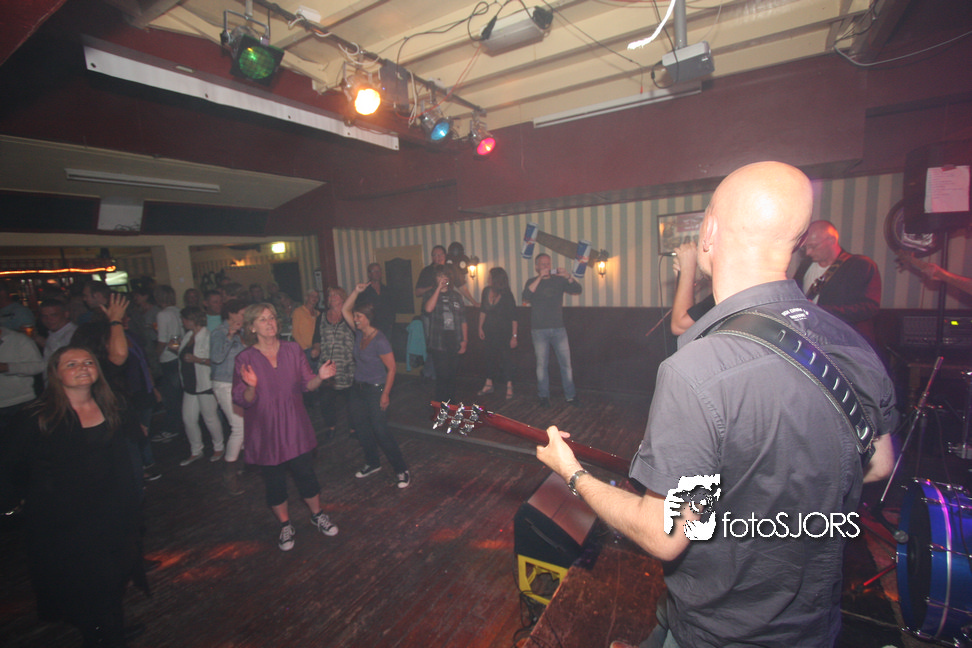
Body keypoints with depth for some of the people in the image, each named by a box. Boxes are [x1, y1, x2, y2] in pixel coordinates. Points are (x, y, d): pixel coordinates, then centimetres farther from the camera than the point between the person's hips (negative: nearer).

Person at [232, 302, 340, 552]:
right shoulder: (245, 359, -9)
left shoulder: (293, 350, -3)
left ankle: (317, 515, 35)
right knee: (274, 482, 13)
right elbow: (242, 401, -9)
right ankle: (285, 526, 36)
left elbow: (307, 385, 0)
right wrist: (251, 387, -30)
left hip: (295, 428, 1)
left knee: (306, 474, 9)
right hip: (265, 432, -1)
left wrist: (320, 377, -21)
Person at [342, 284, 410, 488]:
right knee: (361, 428, 16)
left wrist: (385, 394, -19)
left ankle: (402, 470, 8)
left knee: (380, 431, -5)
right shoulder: (359, 332, 1)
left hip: (376, 390, -8)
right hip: (358, 388, 8)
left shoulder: (380, 340, -20)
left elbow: (391, 368, -18)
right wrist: (356, 291, -4)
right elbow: (344, 310, 9)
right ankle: (372, 463, 36)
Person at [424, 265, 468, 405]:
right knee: (443, 376, -5)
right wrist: (439, 288, -18)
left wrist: (464, 341, 5)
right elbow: (428, 309, -22)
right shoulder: (432, 294, 2)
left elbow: (463, 320, 10)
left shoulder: (456, 296, 11)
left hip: (454, 342, 3)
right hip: (439, 343, -3)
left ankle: (452, 405, 26)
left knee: (452, 374, 12)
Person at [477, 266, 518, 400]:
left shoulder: (507, 295, -17)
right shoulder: (486, 291, -3)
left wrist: (514, 336, -18)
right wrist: (480, 328, 8)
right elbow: (483, 311, 10)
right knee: (490, 356, 12)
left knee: (506, 357, 1)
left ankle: (509, 387, 13)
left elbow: (514, 317, -16)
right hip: (490, 330, 5)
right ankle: (489, 384, 23)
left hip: (504, 331, -5)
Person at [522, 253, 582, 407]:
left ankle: (570, 395, 11)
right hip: (539, 329, -1)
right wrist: (540, 277, -18)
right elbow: (526, 296, -14)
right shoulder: (532, 282, 7)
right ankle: (544, 396, 13)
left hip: (558, 328, 1)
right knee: (542, 364, 3)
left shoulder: (559, 280, 10)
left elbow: (577, 290, -1)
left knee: (566, 362, 1)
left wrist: (568, 276, -17)